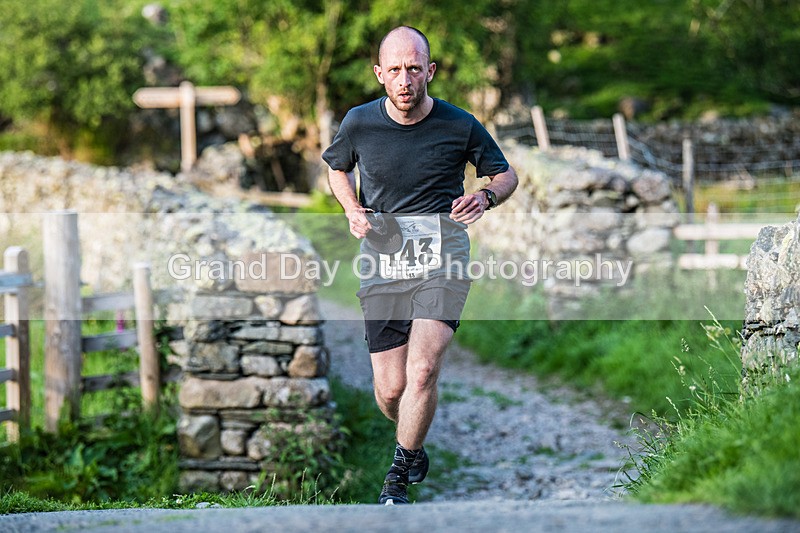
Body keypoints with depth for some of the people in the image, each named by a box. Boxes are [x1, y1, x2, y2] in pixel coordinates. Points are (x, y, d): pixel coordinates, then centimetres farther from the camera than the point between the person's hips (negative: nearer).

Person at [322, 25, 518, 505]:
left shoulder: (460, 125, -4)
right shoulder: (359, 123, 0)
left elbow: (506, 174, 11)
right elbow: (338, 168, 21)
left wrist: (485, 197, -11)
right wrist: (353, 211, 2)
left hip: (442, 254, -2)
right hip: (382, 260, 2)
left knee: (423, 371, -20)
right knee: (390, 390, 0)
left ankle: (399, 478, -1)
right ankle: (414, 445, 35)